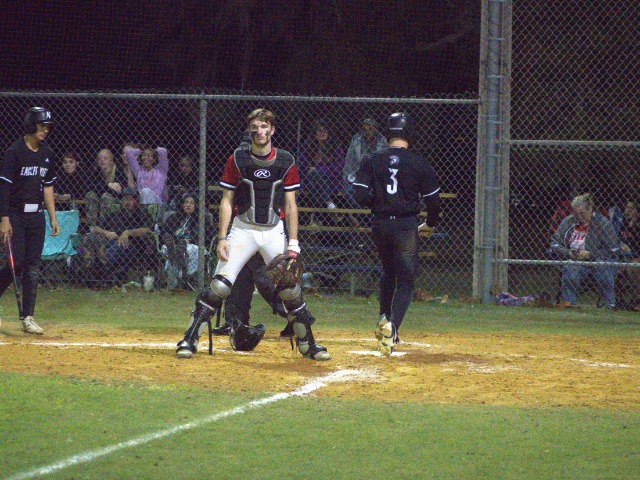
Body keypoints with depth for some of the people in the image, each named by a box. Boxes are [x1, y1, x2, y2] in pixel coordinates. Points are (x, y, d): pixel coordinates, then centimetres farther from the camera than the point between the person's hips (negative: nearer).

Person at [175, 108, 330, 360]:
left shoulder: (286, 162, 2)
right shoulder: (237, 160, -2)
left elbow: (291, 205, 4)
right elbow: (226, 201, 0)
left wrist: (293, 242, -2)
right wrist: (222, 238, -7)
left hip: (274, 231, 1)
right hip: (243, 229, -1)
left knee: (290, 289, -1)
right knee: (220, 285, -13)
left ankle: (307, 344, 14)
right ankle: (189, 340, -9)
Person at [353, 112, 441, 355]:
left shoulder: (371, 160, -1)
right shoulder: (419, 163, -4)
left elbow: (361, 196, -6)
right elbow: (433, 199, -1)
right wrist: (430, 224, 17)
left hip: (380, 225, 2)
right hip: (406, 226, -2)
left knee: (388, 271, 26)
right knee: (405, 280, 3)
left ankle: (384, 318, 19)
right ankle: (393, 324, -16)